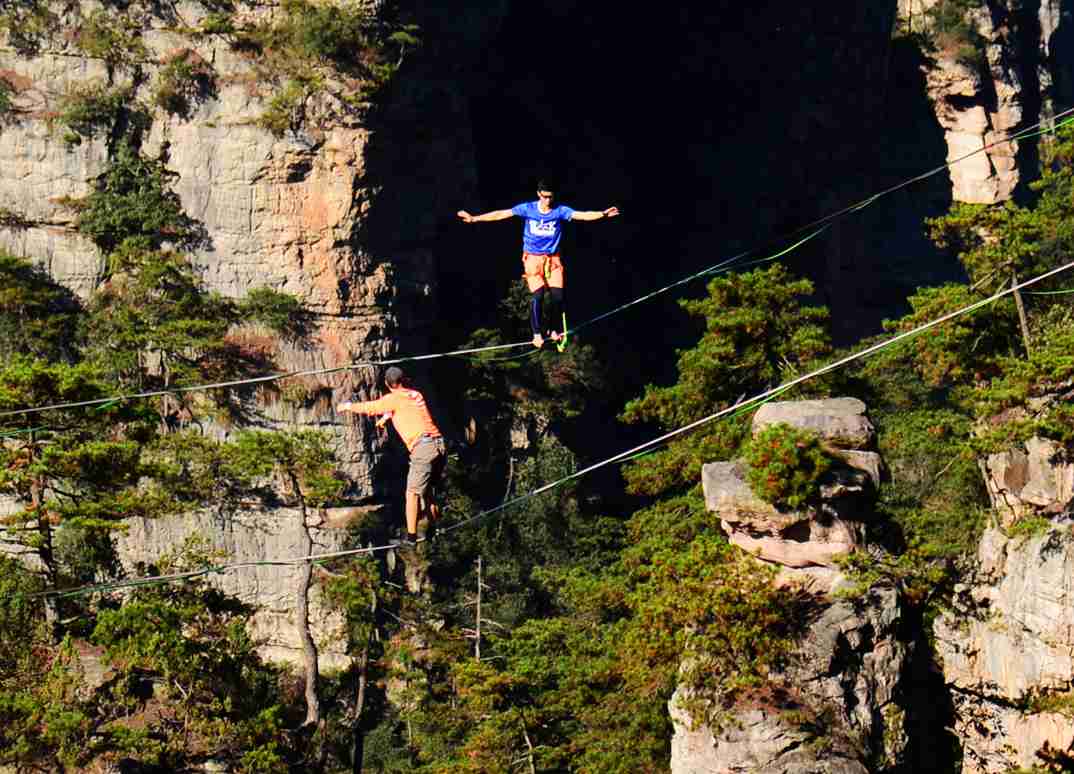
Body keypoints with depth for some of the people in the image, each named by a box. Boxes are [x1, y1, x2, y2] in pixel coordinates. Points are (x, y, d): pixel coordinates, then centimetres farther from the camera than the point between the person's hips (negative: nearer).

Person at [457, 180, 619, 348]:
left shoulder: (560, 211, -6)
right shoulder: (527, 209, -6)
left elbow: (582, 215, -19)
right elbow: (501, 214, -6)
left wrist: (602, 214, -36)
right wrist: (474, 218, -8)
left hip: (553, 259, 1)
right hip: (533, 258, -1)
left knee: (557, 295, -9)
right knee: (537, 295, -14)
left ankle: (553, 330, 14)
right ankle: (537, 333, 2)